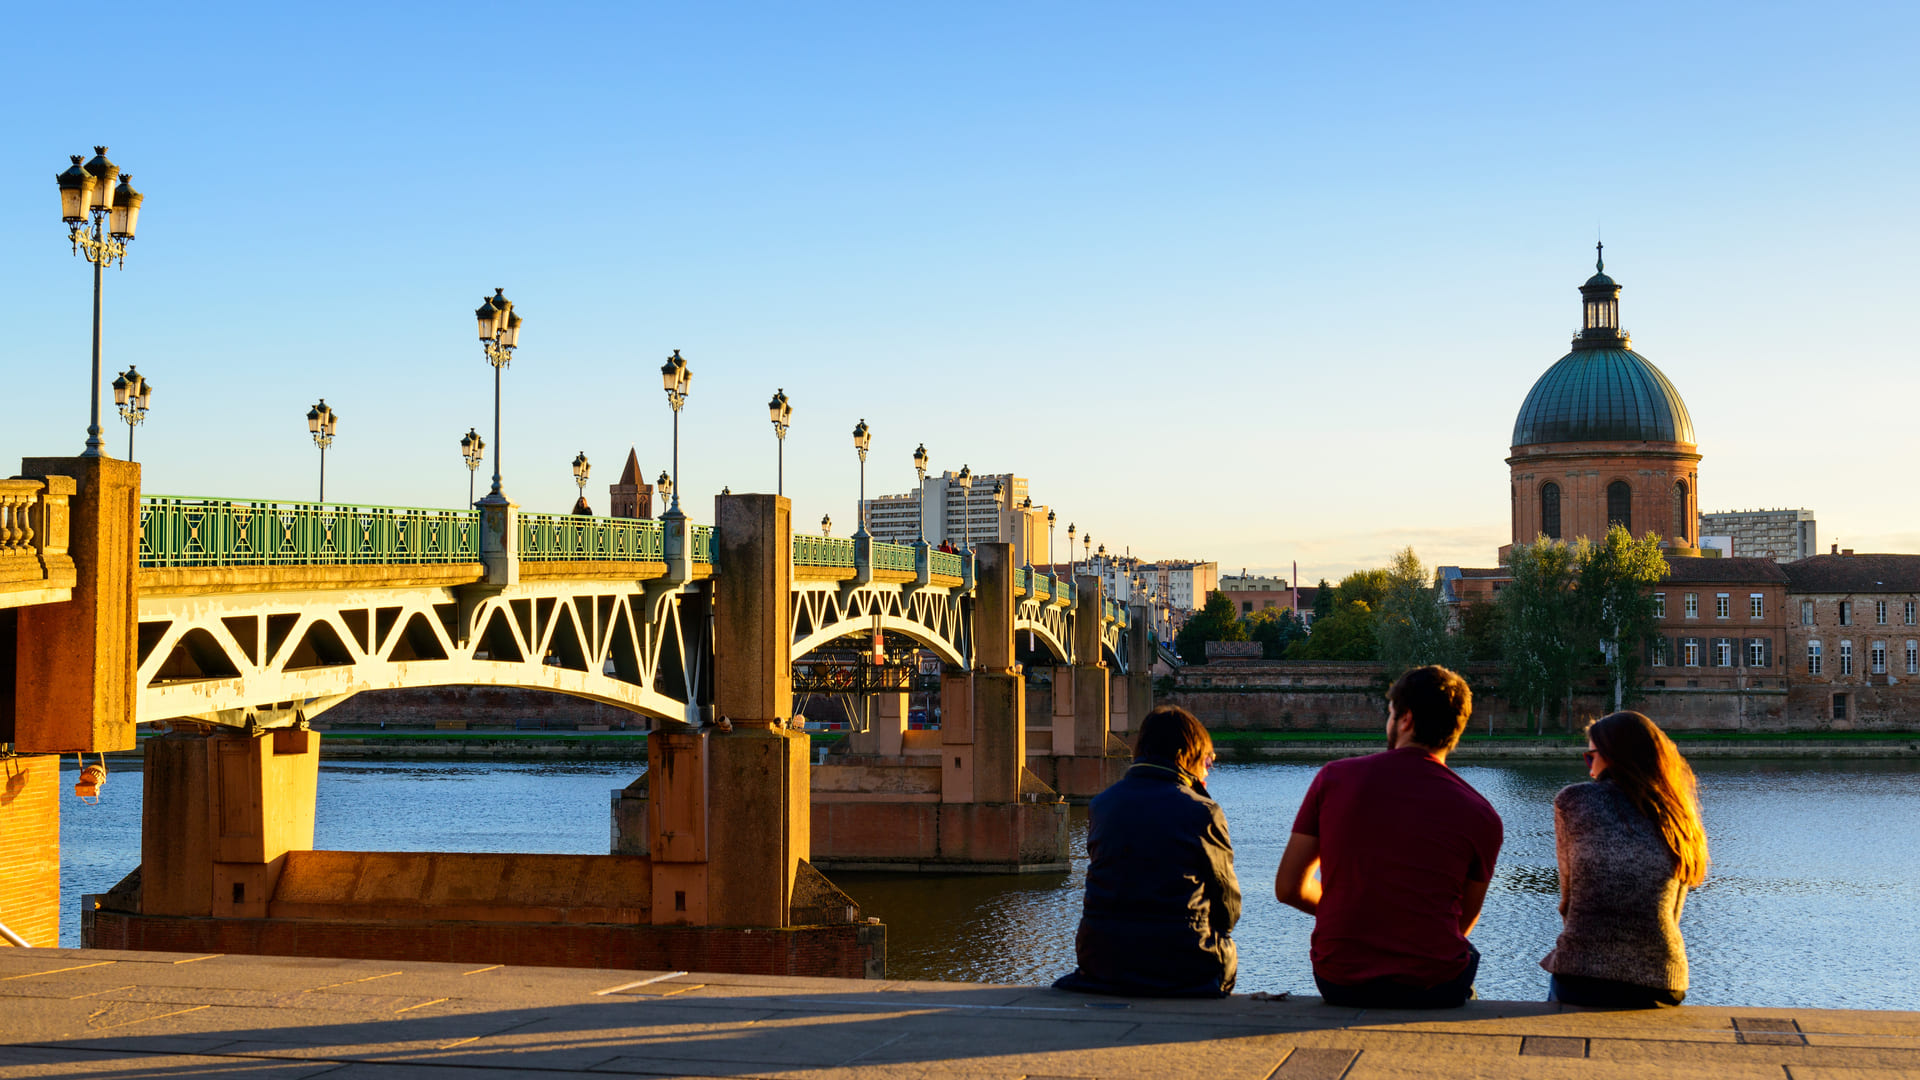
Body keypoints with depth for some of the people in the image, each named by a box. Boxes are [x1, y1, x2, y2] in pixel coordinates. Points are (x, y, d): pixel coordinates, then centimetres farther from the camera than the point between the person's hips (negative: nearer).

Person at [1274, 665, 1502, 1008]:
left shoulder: (1334, 778, -2)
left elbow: (1288, 888, 2)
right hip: (1433, 990, -2)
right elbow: (1464, 923, 7)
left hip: (1339, 984, 2)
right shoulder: (1480, 815, -6)